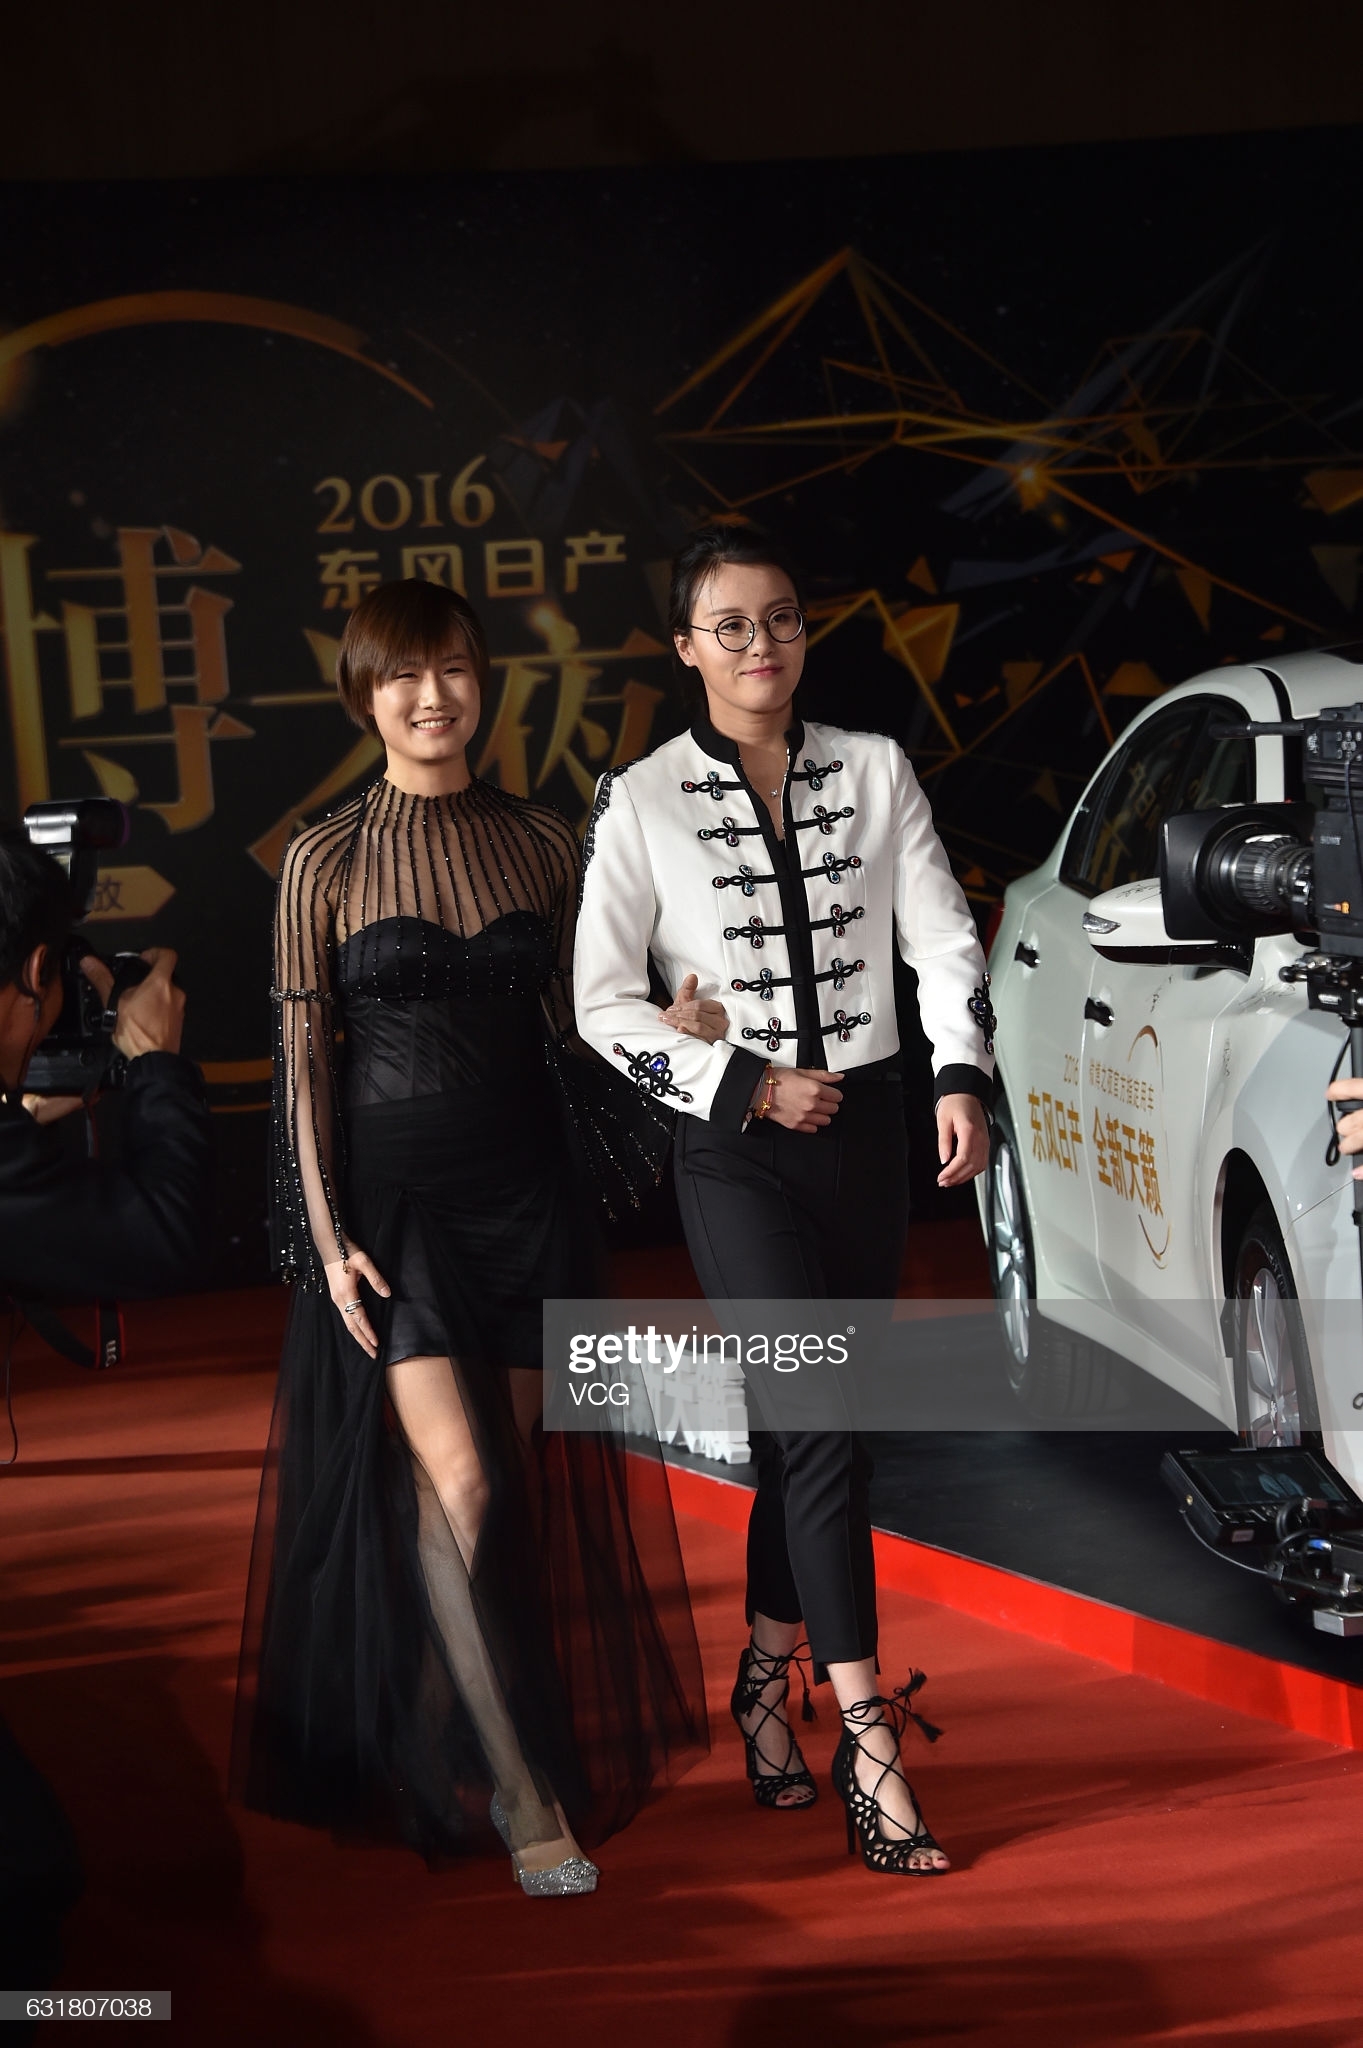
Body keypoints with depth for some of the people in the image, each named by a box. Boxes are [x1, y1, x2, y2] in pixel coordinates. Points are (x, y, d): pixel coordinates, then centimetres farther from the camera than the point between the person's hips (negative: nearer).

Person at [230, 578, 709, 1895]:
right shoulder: (326, 861, -1)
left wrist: (665, 1024, -10)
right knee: (460, 1485, -12)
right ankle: (528, 1796, -3)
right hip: (393, 1194, -3)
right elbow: (304, 1057, -2)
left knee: (514, 1487, 7)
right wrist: (328, 1237, -9)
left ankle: (460, 1755, 25)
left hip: (525, 1190, 4)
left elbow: (569, 1020, 11)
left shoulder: (540, 843, 7)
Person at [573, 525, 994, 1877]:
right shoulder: (640, 800, -3)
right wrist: (746, 1085, -10)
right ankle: (865, 1745, -7)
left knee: (812, 1427, 11)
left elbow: (944, 940, 1)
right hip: (737, 1153, -3)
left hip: (867, 1129, 4)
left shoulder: (874, 771, 5)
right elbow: (603, 1004, -2)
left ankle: (765, 1678, 29)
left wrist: (963, 1079, -14)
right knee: (819, 1427, -11)